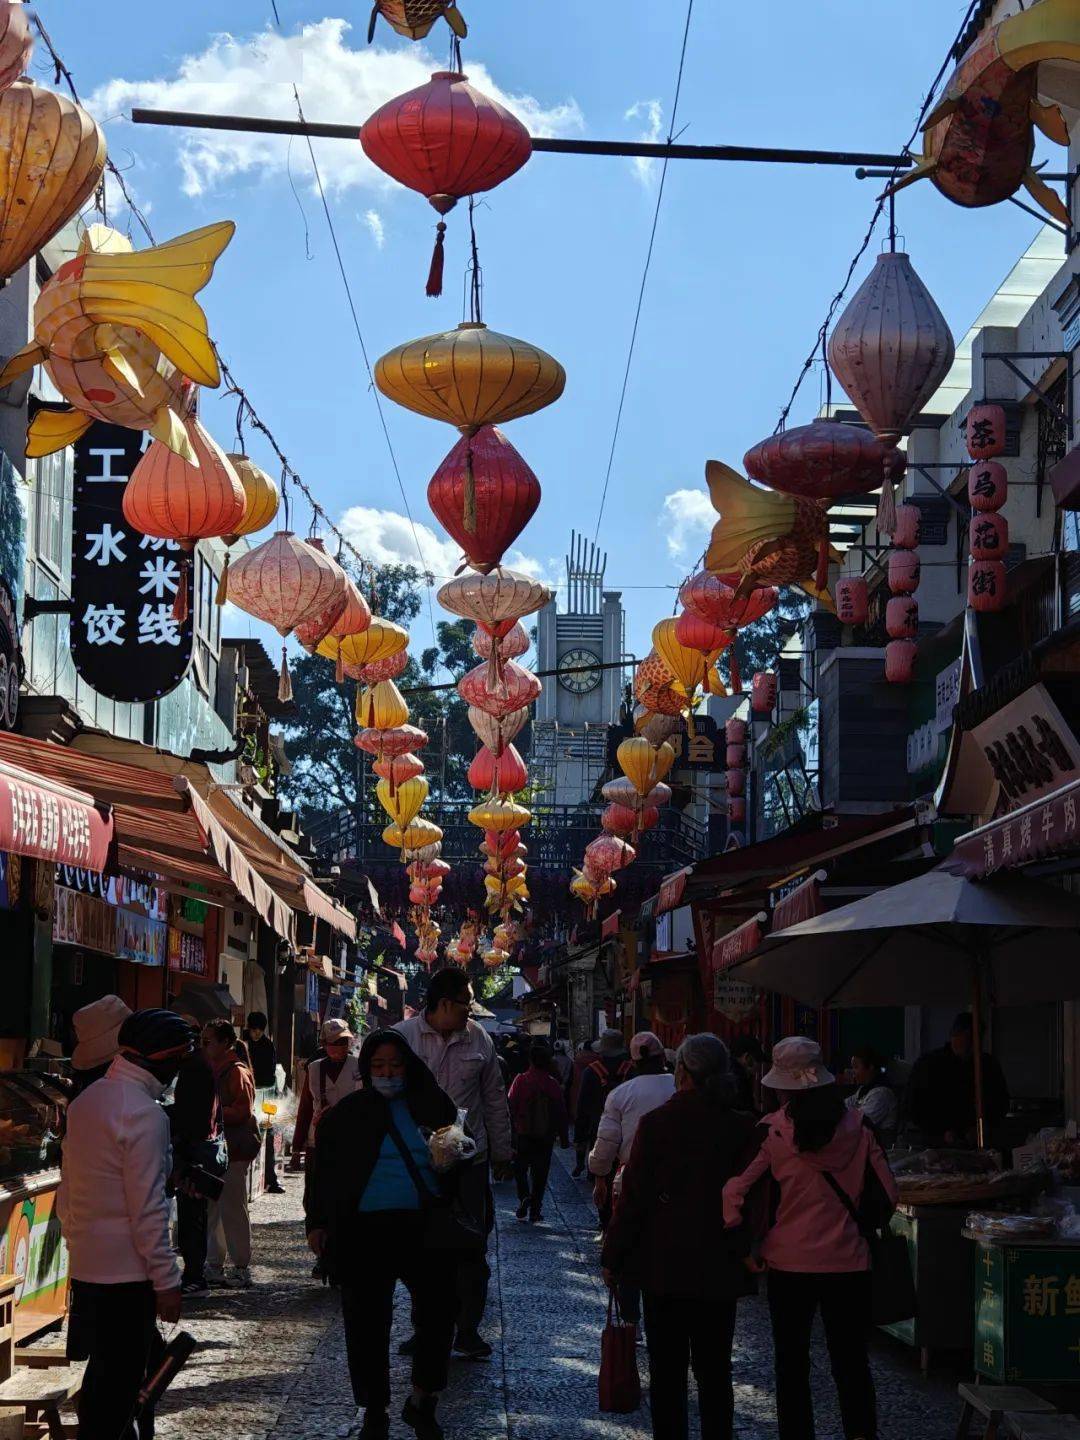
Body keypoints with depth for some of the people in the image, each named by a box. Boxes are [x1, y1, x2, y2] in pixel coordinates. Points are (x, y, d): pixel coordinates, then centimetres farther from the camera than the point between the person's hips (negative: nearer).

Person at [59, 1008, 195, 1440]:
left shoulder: (85, 1102, 9)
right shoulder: (144, 1114, -18)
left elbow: (67, 1194, 15)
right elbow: (147, 1210, -19)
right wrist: (166, 1280, -14)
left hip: (85, 1267, 8)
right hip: (127, 1274, -8)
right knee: (116, 1386, 0)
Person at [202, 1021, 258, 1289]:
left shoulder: (237, 1072, -11)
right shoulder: (213, 1070, 16)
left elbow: (242, 1111, -17)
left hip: (233, 1150, -9)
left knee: (232, 1208, -6)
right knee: (214, 1208, 12)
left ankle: (241, 1268, 1)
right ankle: (214, 1265, 20)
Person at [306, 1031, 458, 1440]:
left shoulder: (420, 1104, 9)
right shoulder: (348, 1112, 3)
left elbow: (447, 1115, -13)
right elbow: (325, 1170, 3)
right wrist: (318, 1222, -4)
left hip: (421, 1226, 2)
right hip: (366, 1230, -2)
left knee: (439, 1307, -1)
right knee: (368, 1324, 2)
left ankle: (422, 1402, 18)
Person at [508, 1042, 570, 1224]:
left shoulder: (521, 1081, -7)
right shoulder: (554, 1085, -1)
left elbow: (511, 1108, -9)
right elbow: (561, 1113, 2)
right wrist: (564, 1138, 10)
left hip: (523, 1134, -2)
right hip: (546, 1137, 2)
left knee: (520, 1168, 14)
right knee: (540, 1173, 8)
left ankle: (524, 1197, -10)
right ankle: (535, 1211, 7)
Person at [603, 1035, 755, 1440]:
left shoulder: (657, 1123, -11)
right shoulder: (741, 1127, -4)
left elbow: (634, 1196, -9)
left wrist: (613, 1256, -1)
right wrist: (746, 1251, 15)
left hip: (665, 1265, -2)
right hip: (720, 1268, 2)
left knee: (667, 1370, 6)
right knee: (715, 1370, 10)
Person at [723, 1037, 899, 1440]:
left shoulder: (772, 1131, -10)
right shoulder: (858, 1127, -5)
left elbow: (735, 1191, -9)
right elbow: (885, 1196, -1)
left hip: (789, 1263, -1)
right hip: (849, 1263, 2)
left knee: (792, 1365, 11)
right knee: (851, 1363, 11)